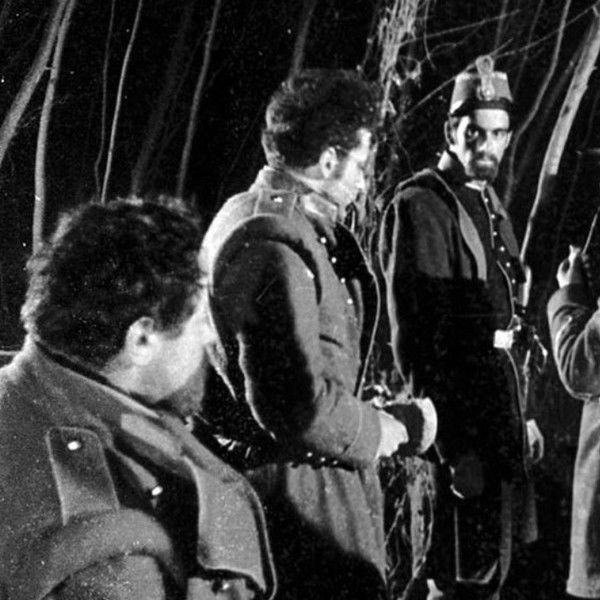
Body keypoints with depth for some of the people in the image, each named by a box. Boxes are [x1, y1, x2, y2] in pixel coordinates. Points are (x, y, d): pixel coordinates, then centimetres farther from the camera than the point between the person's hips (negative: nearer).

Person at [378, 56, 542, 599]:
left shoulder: (488, 202, 16)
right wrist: (452, 446, -22)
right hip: (456, 424, -9)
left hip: (497, 407, 9)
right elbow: (418, 336, -20)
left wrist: (522, 415, 16)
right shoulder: (421, 205, -14)